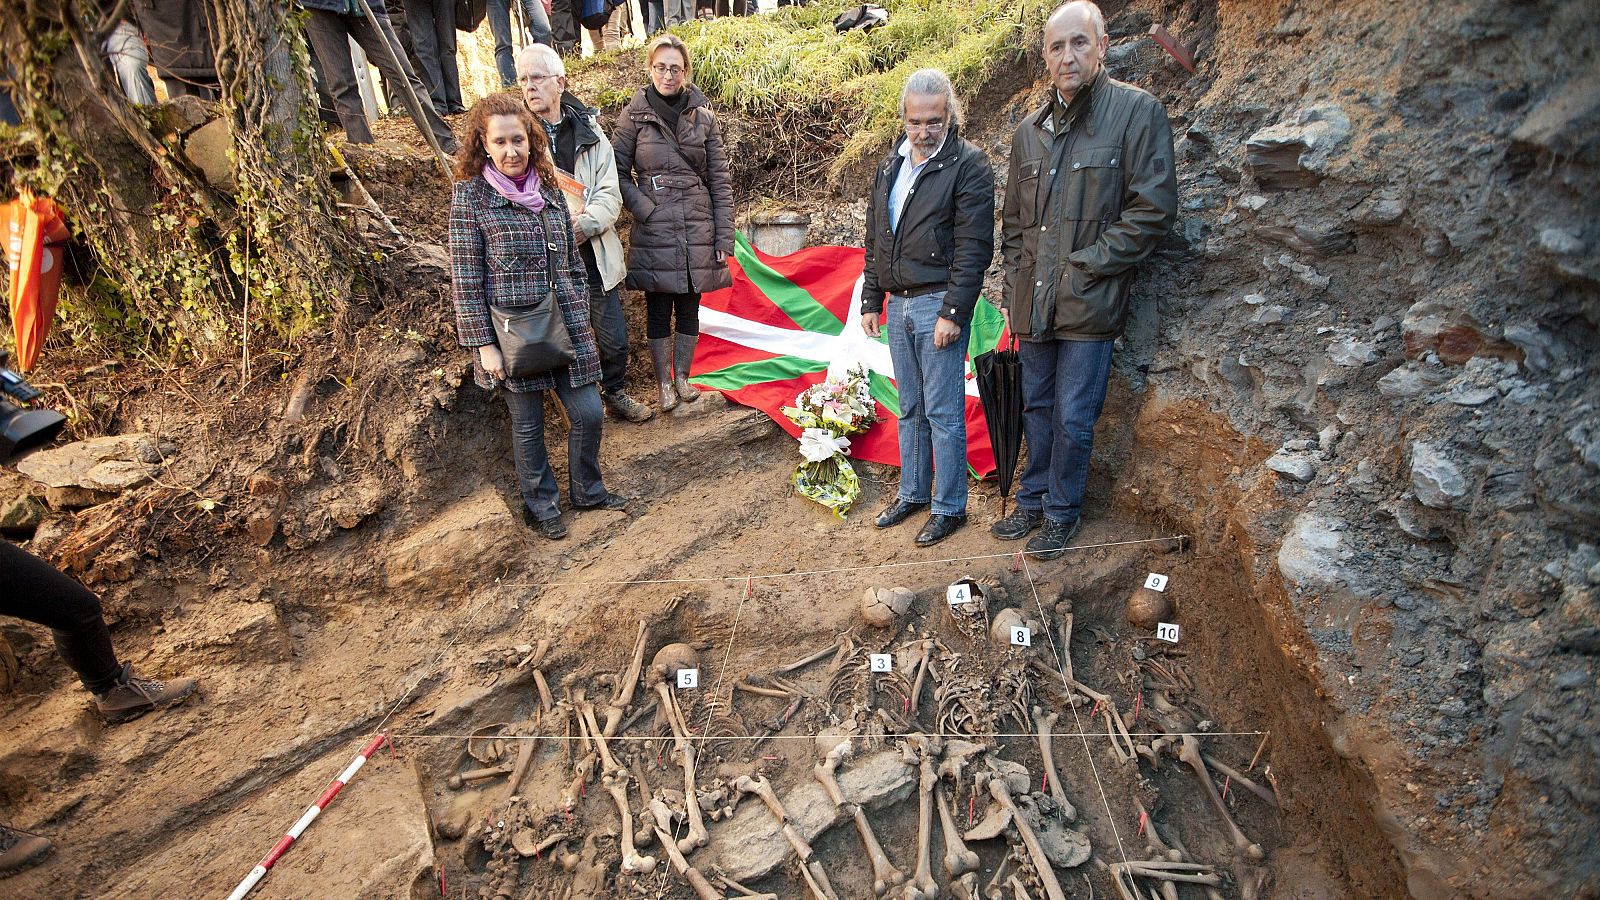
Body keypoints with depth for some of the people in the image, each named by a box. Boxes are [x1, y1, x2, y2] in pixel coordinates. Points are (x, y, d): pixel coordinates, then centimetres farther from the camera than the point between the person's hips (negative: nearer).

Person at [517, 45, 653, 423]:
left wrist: (582, 224, -20)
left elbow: (610, 195, -2)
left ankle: (615, 394, 35)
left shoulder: (589, 132, 6)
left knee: (615, 340, 11)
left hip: (594, 259, 2)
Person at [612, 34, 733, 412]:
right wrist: (643, 208, -12)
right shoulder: (634, 115, 1)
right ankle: (664, 384, 18)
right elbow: (618, 171, 2)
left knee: (689, 307, 9)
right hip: (654, 230, -1)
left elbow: (720, 180, 4)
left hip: (697, 227, 2)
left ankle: (682, 377, 26)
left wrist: (724, 237, -1)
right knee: (658, 310, 4)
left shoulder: (703, 116, 5)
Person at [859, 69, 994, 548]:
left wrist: (953, 312, -18)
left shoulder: (969, 164, -8)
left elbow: (973, 248, -13)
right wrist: (871, 301, 14)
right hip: (898, 306, 7)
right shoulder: (890, 165, 13)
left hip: (938, 306, -6)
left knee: (943, 413, -1)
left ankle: (949, 507, 12)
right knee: (909, 409, 15)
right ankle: (912, 493, 28)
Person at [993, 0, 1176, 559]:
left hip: (1089, 303, -5)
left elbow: (1153, 210, -11)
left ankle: (1062, 513, 20)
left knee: (1073, 417, 2)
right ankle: (1034, 501, 31)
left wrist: (1084, 266, -13)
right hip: (1033, 303, 6)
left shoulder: (1137, 113, -6)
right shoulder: (1030, 131, 10)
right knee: (1036, 407, 16)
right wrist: (1014, 284, 10)